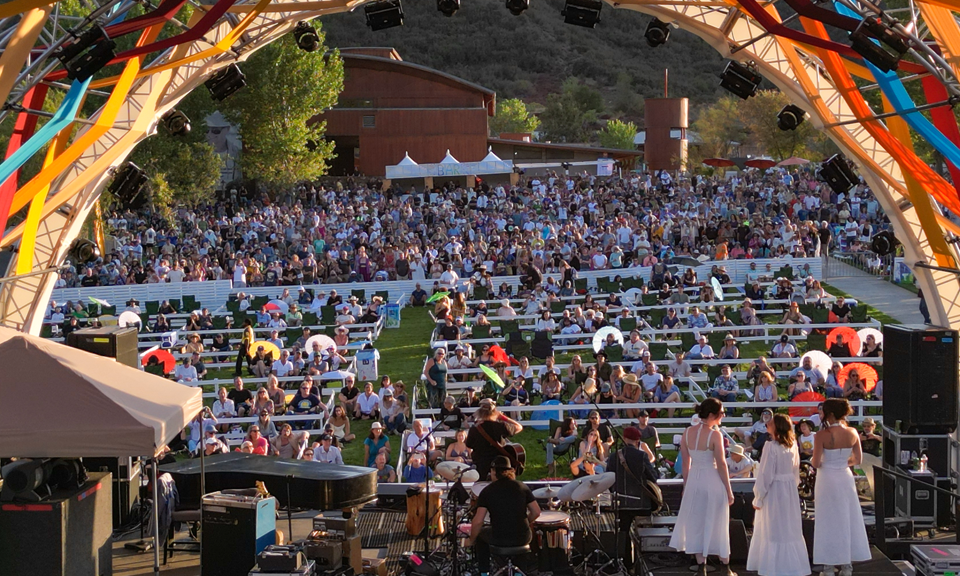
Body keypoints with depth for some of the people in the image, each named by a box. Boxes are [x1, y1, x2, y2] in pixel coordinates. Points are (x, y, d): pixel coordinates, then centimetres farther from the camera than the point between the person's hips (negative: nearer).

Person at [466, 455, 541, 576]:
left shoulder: (487, 491, -5)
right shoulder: (522, 486, 2)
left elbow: (478, 521, -9)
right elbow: (536, 512, 2)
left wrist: (471, 540, 7)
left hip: (499, 539, -2)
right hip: (522, 539, 2)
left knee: (480, 534, 31)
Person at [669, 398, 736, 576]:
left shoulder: (687, 433, 0)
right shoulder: (714, 435, -15)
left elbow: (685, 462, 6)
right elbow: (721, 464, -13)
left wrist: (686, 485, 15)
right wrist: (729, 490, -6)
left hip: (693, 480, 4)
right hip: (712, 480, -4)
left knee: (696, 523, 12)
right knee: (716, 525, 6)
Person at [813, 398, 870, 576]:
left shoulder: (822, 435, -18)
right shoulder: (852, 433, -4)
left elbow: (815, 463, -17)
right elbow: (857, 460, 3)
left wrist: (814, 461, 5)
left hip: (828, 480, -4)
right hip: (846, 478, 4)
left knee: (829, 522, 5)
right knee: (848, 521, 14)